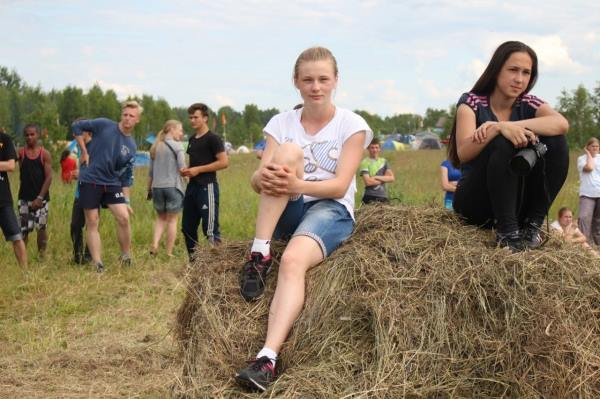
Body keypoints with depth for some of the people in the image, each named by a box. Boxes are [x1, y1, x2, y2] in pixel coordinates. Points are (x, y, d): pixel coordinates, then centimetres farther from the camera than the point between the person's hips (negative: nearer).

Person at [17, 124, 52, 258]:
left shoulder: (45, 154, 0)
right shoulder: (21, 153, 3)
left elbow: (49, 177, -3)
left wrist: (40, 197, -11)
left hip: (41, 198, -1)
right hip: (24, 197, 1)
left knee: (41, 228, 4)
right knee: (23, 229, 0)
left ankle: (41, 255, 13)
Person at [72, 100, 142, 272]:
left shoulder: (131, 146, 5)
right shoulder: (104, 125, -6)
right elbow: (77, 126, -1)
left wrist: (126, 200, 7)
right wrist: (84, 152, -5)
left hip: (112, 183, 3)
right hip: (90, 181, -3)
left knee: (124, 217, -11)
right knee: (92, 223, -1)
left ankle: (126, 257, 7)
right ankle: (98, 265, 4)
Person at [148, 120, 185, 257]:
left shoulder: (155, 147, 11)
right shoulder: (177, 146, -6)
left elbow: (151, 172, 14)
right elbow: (182, 168, -12)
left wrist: (149, 189, 21)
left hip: (157, 187, 5)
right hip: (173, 186, -5)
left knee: (161, 217, 19)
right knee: (172, 220, 5)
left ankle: (154, 244, -1)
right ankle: (169, 253, 7)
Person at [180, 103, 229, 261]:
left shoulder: (213, 139, -7)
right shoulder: (192, 140, 17)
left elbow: (224, 162, -15)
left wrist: (198, 169, -16)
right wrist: (186, 170, 7)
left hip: (207, 187, -9)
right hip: (192, 187, 9)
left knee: (210, 229, -12)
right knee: (187, 227, 12)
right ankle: (193, 260, 22)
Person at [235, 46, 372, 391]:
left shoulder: (352, 124, -1)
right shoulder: (282, 123, 7)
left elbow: (340, 185, -12)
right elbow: (256, 181, -3)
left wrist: (297, 184, -30)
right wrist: (265, 177, -29)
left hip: (332, 209, -3)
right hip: (289, 211, 3)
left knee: (294, 260, -36)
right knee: (289, 151, -27)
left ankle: (268, 359, -49)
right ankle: (260, 255, -26)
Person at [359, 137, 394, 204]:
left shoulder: (383, 161, 14)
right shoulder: (365, 162, -3)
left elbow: (391, 178, 3)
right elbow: (368, 182, -13)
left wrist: (376, 177, -9)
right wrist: (384, 179, -2)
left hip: (383, 197, 5)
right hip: (370, 198, -5)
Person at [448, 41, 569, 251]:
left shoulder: (529, 104, 2)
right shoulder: (472, 102, -6)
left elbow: (562, 124, -21)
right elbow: (463, 153, -23)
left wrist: (513, 125, -32)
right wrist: (499, 127, -39)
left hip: (516, 201, 3)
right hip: (476, 201, -3)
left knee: (555, 141, -17)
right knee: (501, 143, -30)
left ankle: (532, 224, -13)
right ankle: (506, 231, -28)